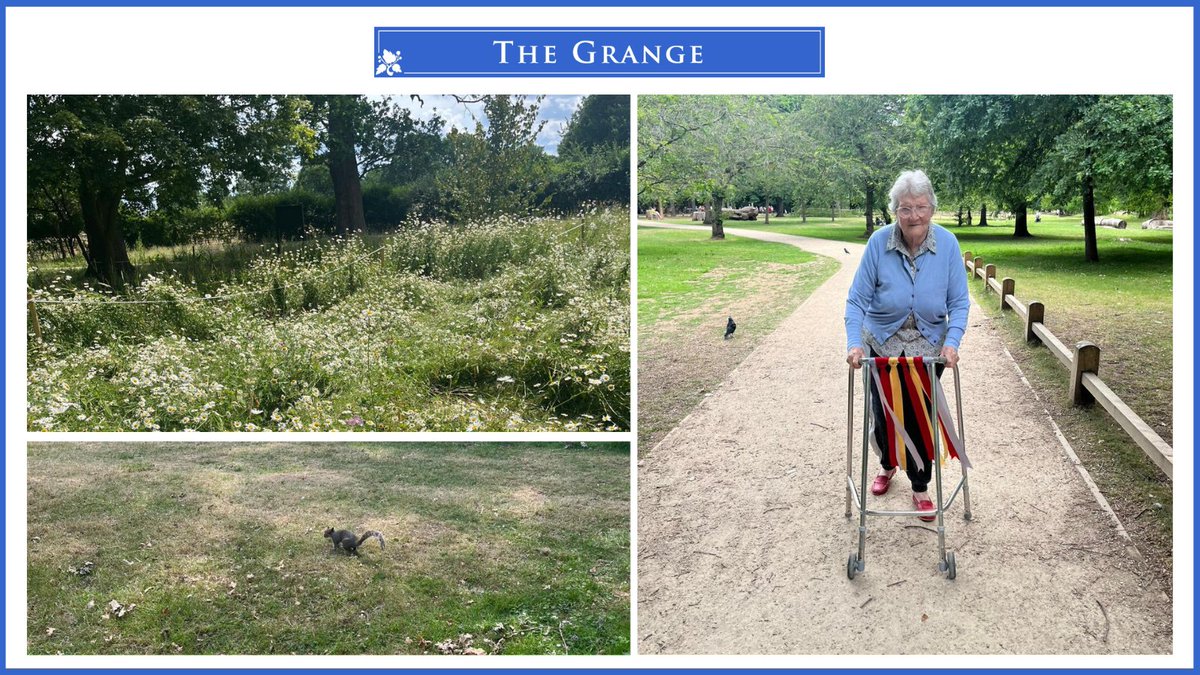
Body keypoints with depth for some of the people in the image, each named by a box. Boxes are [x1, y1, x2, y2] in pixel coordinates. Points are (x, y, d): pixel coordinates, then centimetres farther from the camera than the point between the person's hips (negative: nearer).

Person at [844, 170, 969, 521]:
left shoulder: (947, 244, -16)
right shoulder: (879, 242, -19)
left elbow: (959, 302, -12)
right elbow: (857, 299, -17)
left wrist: (952, 343, -25)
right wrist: (854, 343, -28)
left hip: (928, 347, 0)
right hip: (882, 343, 0)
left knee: (920, 416, 5)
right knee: (883, 412, 14)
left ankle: (920, 487, 25)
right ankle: (888, 466, 44)